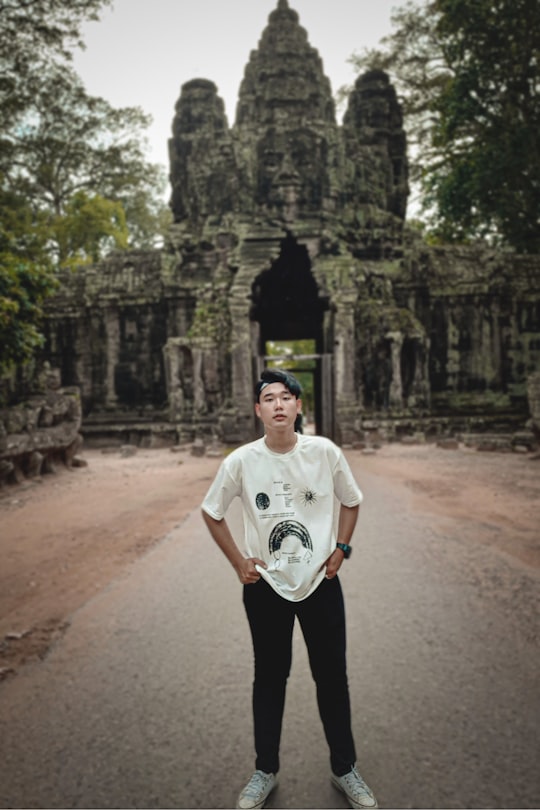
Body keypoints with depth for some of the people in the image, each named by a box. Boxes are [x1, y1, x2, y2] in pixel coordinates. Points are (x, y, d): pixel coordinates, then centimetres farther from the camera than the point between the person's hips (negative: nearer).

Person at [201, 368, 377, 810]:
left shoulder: (325, 451, -12)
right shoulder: (241, 461, -13)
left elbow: (350, 501, 6)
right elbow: (212, 512, 3)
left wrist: (340, 549, -2)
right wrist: (238, 562, -1)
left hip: (321, 582, 1)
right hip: (265, 586, 0)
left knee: (332, 677, 13)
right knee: (269, 678, 15)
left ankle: (345, 769, 36)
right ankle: (266, 770, 37)